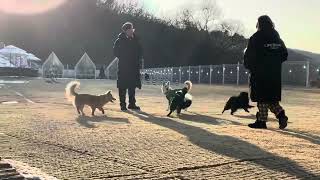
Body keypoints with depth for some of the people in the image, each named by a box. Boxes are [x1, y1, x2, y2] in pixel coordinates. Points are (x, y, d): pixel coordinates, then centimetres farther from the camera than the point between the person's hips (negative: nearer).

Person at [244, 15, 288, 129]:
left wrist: (249, 66, 10)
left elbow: (249, 56, -8)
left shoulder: (256, 38, -8)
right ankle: (281, 114, 1)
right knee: (271, 97, 16)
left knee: (262, 97, -1)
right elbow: (285, 55, 12)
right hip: (275, 74, 6)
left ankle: (262, 121, 1)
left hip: (259, 73, -6)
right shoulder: (277, 38, 10)